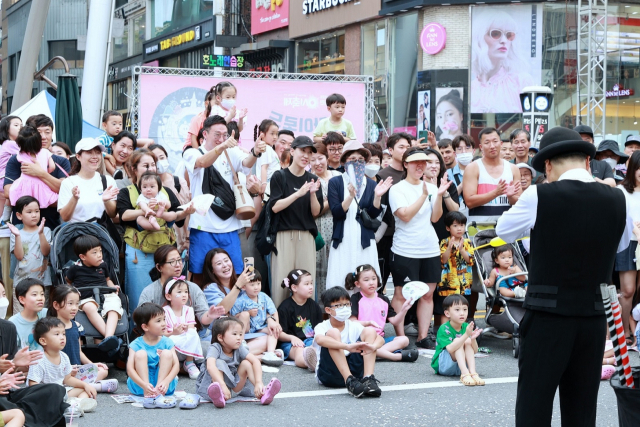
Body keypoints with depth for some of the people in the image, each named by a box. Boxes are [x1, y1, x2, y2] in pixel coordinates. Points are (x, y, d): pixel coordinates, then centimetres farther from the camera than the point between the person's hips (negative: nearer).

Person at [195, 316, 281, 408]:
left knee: (246, 363, -11)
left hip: (233, 388, 5)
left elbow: (255, 361, -18)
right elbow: (210, 366, -38)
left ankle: (263, 393, -27)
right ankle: (218, 395, -52)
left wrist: (259, 382, -34)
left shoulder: (239, 348, -6)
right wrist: (222, 385, -52)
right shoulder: (215, 348, -19)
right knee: (219, 363, -27)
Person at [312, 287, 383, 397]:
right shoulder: (322, 327, -2)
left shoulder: (354, 327, 11)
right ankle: (350, 382, -37)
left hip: (353, 371, 4)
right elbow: (320, 339, -29)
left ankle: (368, 379, -25)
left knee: (370, 331, -6)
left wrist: (373, 346, -29)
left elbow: (380, 339, -2)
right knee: (333, 333, -24)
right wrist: (348, 347, -43)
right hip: (329, 375, -4)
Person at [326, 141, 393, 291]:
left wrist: (377, 196, -14)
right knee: (340, 286, -5)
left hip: (365, 243, 2)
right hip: (342, 242, -1)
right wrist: (350, 196, -21)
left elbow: (374, 214, 3)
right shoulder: (335, 182, 4)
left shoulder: (371, 184, 10)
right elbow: (336, 212, -7)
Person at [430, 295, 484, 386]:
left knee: (468, 342, -18)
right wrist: (466, 335, -41)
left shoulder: (466, 327, 0)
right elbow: (450, 349, -33)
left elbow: (475, 351, -4)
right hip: (442, 366, -5)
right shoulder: (444, 329, -16)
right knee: (458, 340, -25)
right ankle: (465, 374, -41)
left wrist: (473, 339, -26)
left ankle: (473, 373, -33)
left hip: (461, 365, 5)